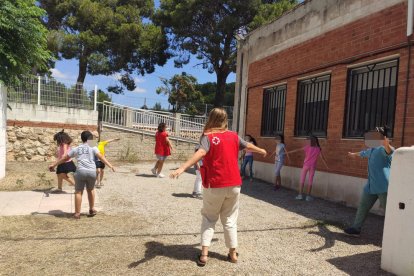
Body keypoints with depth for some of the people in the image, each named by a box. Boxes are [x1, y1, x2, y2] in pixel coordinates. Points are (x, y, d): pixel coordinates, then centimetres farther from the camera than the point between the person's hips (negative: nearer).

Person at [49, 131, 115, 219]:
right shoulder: (93, 148, 10)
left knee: (78, 192, 7)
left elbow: (64, 158, 23)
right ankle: (92, 209, 26)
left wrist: (54, 165, 33)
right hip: (92, 172, 0)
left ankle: (77, 213, 7)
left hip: (80, 171, 0)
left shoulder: (76, 149, 17)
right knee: (91, 190, 21)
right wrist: (110, 165, -9)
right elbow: (101, 157, -4)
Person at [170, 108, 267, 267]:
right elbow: (249, 146, 24)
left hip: (214, 186, -3)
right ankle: (233, 253, 26)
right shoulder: (234, 136, 7)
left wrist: (182, 168, -37)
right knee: (230, 219, 18)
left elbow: (201, 153, -26)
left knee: (209, 218, 13)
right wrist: (261, 151, 45)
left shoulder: (208, 137, -7)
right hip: (233, 185, 3)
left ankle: (204, 254, 8)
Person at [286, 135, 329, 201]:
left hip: (306, 165, -1)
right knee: (310, 181, 6)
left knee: (302, 180, 6)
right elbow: (323, 158, -1)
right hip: (312, 166, 1)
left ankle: (300, 195, 3)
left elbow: (297, 150, -1)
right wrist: (327, 167, 6)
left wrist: (288, 152, 6)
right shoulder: (318, 149, -2)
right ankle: (308, 196, 7)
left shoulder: (307, 147, -6)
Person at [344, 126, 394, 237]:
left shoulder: (383, 149, -12)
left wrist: (387, 145, -60)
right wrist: (354, 154, 58)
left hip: (384, 186, -9)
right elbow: (363, 153, 38)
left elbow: (389, 150, -37)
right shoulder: (371, 150, 16)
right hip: (371, 186, 9)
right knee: (362, 207, 14)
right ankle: (356, 229, 26)